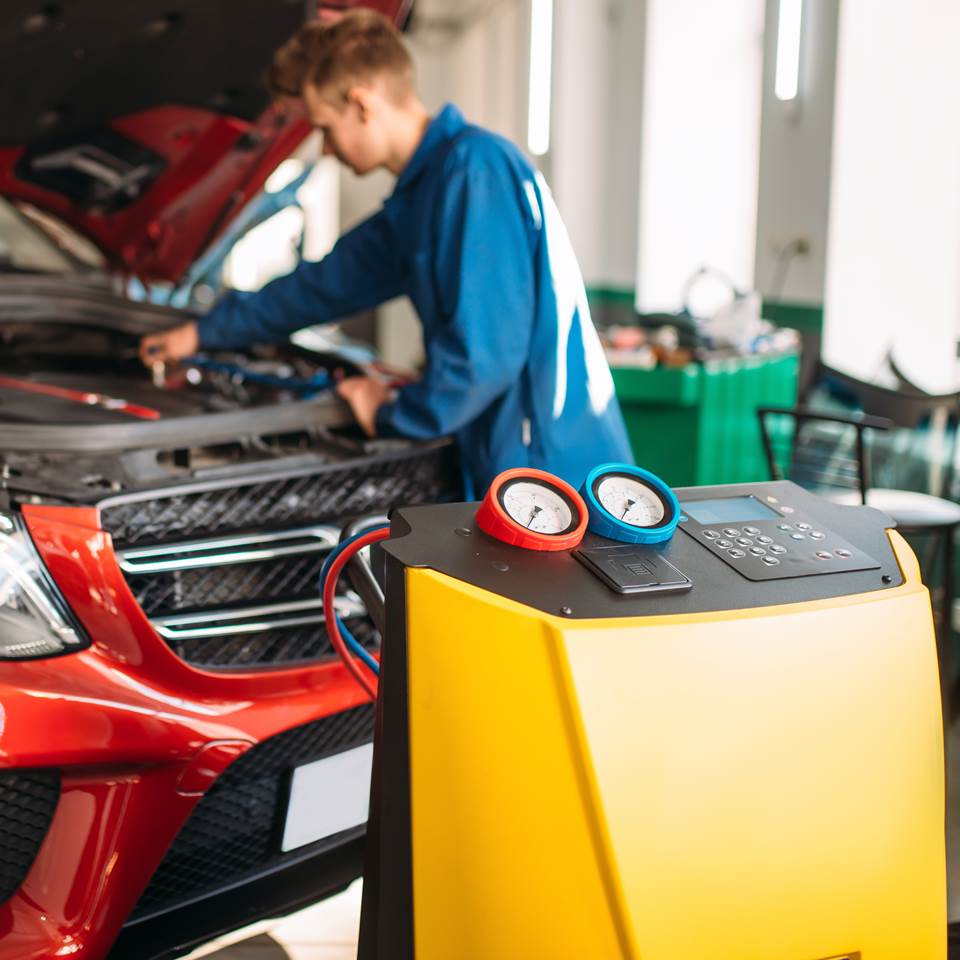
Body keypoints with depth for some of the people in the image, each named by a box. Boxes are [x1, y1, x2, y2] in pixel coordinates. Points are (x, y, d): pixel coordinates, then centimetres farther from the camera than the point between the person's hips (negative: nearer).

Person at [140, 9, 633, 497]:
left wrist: (392, 413, -6)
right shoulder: (423, 188, 15)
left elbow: (485, 351, -23)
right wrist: (205, 332, 37)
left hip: (554, 465, -9)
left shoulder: (475, 169, -17)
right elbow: (326, 282, 28)